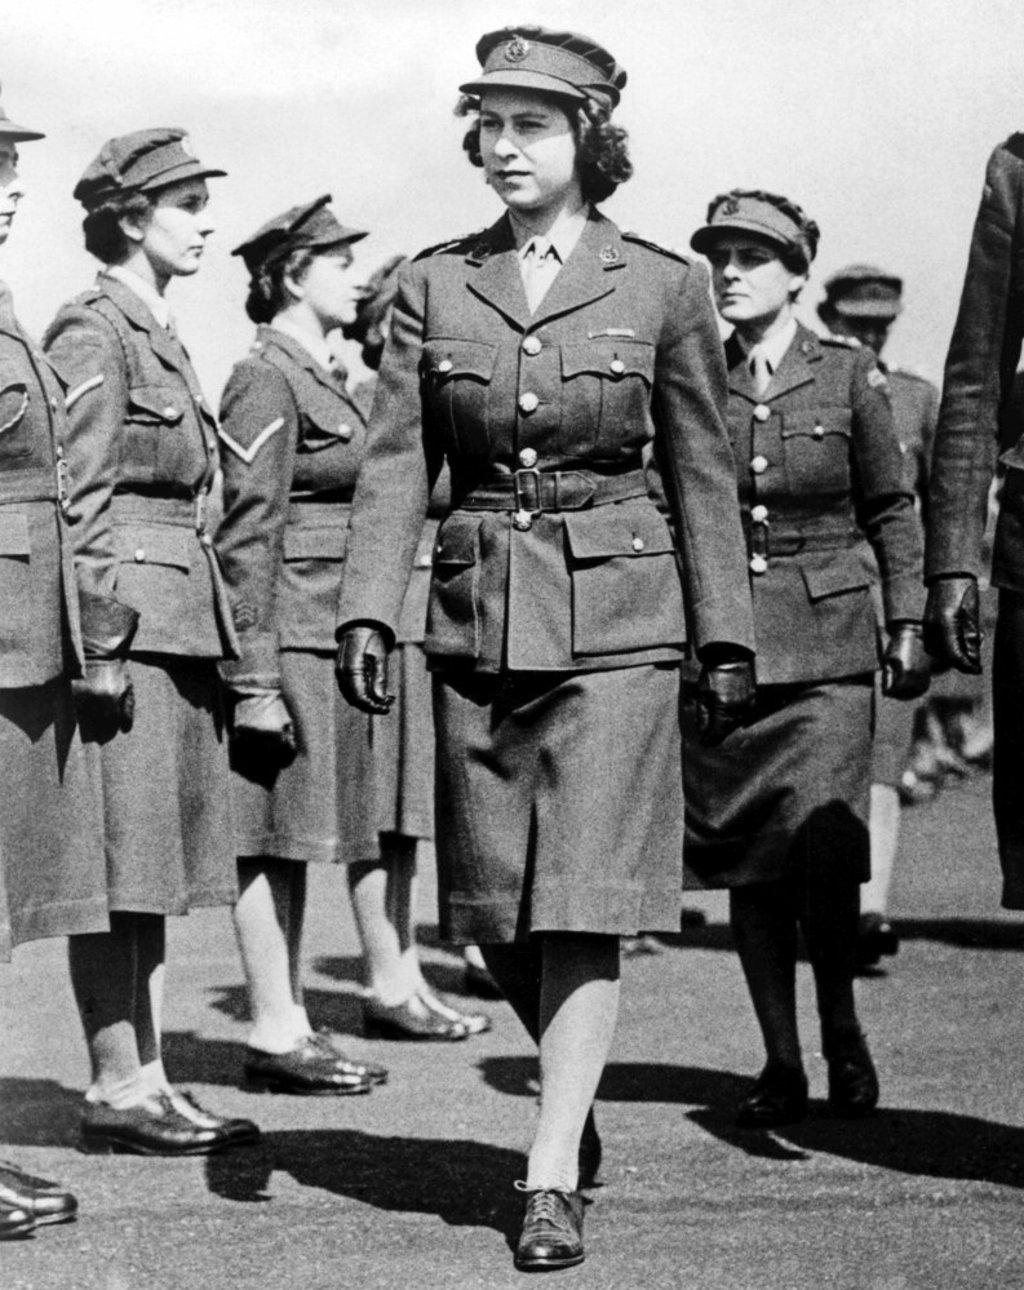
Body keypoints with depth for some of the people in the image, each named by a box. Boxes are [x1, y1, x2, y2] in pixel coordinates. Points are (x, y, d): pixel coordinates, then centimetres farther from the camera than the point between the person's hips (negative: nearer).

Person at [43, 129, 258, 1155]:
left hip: (179, 624, 9)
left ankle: (147, 1083, 15)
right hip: (126, 623, -9)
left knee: (154, 874, 10)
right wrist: (99, 644, -19)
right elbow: (79, 503, -15)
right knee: (117, 874, -4)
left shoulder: (160, 336, 18)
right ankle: (117, 1092, 2)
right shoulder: (93, 335, -10)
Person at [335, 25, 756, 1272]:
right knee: (493, 907, 8)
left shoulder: (662, 285, 0)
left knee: (583, 900, -7)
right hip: (477, 617, 3)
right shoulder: (433, 285, 5)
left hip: (613, 616, -2)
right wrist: (366, 611, -10)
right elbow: (394, 462, 2)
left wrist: (728, 636, 5)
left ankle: (553, 1176, -1)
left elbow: (703, 471, 5)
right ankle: (574, 1074, 35)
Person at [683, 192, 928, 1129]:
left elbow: (891, 510, 9)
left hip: (826, 643, -2)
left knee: (819, 857, -12)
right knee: (746, 864, 2)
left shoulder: (848, 377, 3)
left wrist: (907, 625, 2)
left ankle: (843, 1035, 10)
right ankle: (781, 1062, 12)